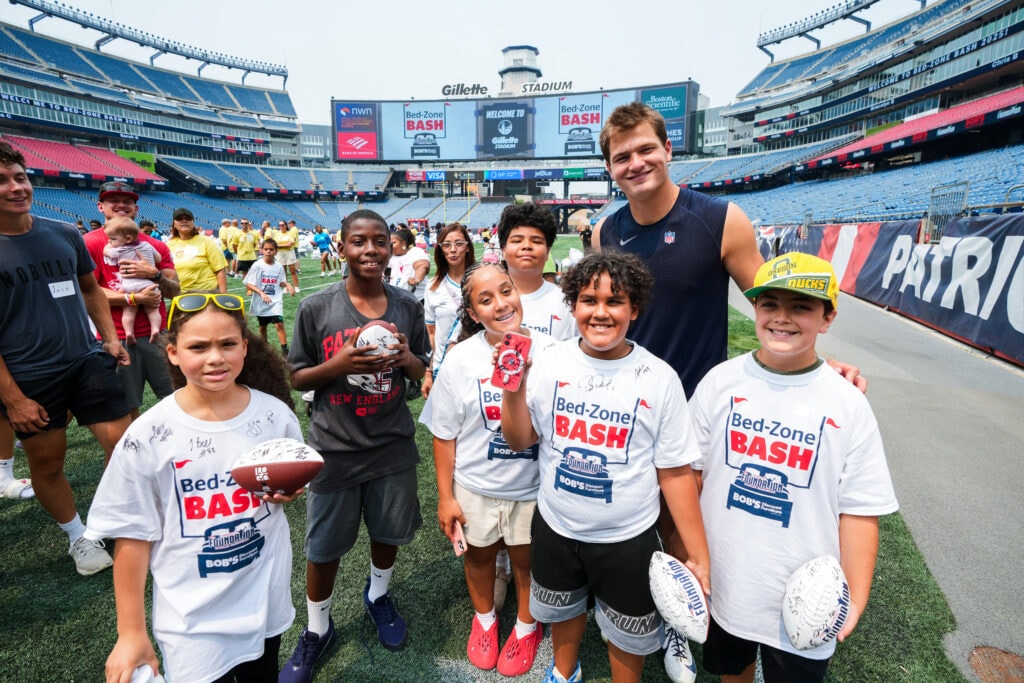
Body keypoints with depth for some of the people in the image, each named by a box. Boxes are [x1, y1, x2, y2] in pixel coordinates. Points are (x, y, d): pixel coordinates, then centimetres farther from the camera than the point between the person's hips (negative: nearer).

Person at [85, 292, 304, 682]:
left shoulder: (274, 413, -9)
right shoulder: (148, 436, -16)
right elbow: (132, 536, -8)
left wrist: (287, 490, -14)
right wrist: (131, 632, -3)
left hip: (267, 598, 3)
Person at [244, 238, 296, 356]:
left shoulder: (279, 267, 1)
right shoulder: (258, 266, -9)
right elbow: (248, 284, -11)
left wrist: (287, 284, -8)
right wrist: (261, 293, -26)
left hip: (276, 302, 0)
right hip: (261, 303, 0)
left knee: (279, 324, -15)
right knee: (262, 327, 14)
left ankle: (285, 350, -11)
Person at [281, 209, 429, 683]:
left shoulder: (407, 306, -2)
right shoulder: (316, 309, -10)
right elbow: (296, 378, -4)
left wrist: (407, 358, -17)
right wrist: (339, 364, -23)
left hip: (393, 445, 2)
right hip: (336, 449, -2)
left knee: (389, 531, 20)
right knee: (324, 547, 13)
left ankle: (377, 595, 51)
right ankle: (316, 630, 40)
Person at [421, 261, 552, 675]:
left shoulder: (549, 352, -15)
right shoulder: (462, 359, -14)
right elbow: (444, 435, -6)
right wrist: (445, 498, -3)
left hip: (533, 485, 0)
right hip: (475, 487, 1)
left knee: (526, 557, 20)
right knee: (480, 554, 23)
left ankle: (527, 626, 50)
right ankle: (484, 619, 54)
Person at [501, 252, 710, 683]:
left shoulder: (659, 378, -16)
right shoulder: (550, 363, -11)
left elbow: (676, 472, -10)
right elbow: (518, 440, -3)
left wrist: (699, 557, -8)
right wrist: (513, 385, -19)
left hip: (627, 538, -2)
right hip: (556, 526, 3)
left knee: (628, 631, 19)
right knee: (563, 609, 28)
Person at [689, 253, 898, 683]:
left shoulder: (848, 406, -11)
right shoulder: (721, 381, -9)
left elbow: (859, 510, -7)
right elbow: (687, 470, -3)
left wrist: (855, 599, -10)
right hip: (721, 584, 2)